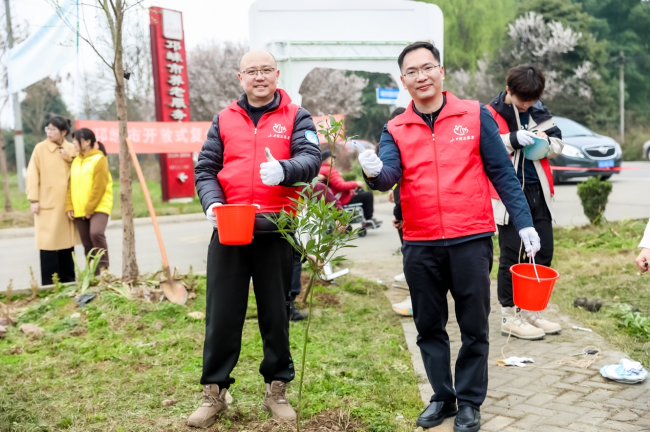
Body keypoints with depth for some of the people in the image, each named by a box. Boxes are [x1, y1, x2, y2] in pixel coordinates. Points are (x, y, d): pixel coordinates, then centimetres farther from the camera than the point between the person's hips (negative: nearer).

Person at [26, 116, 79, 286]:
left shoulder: (71, 149, 9)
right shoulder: (40, 148, -1)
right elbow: (32, 175, -3)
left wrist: (70, 159, -4)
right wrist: (33, 199, -9)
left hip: (67, 202, 3)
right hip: (47, 202, -3)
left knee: (67, 241, 7)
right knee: (48, 241, -5)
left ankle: (68, 280, 16)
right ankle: (49, 283, 2)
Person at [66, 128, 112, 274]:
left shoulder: (99, 159, -6)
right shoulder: (75, 161, 15)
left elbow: (99, 187, -13)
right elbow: (71, 186, 14)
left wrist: (90, 209, -16)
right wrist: (69, 207, 3)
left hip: (99, 207, -7)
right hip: (79, 210, 7)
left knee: (96, 233, -28)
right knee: (87, 244, 7)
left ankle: (104, 267, -15)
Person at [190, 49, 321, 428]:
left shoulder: (296, 117, 6)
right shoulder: (224, 119, 12)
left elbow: (311, 159, -10)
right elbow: (205, 169, 9)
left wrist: (283, 170, -32)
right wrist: (212, 202, -11)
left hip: (276, 231, -1)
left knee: (276, 314, 9)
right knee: (222, 314, 6)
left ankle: (277, 389, 25)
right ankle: (214, 392, 19)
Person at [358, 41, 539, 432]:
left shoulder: (475, 115, 2)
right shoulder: (395, 130, 6)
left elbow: (502, 173, 2)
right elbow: (389, 176, -10)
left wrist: (524, 222, -3)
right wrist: (374, 172, -33)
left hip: (471, 241, -2)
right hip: (420, 246, 2)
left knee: (474, 327, 6)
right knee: (429, 326, 13)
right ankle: (443, 396, 31)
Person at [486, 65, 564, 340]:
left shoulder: (539, 111, 10)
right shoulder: (491, 115, -7)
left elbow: (558, 144, 14)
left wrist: (546, 142, -8)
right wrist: (513, 139, -25)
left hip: (538, 192, 6)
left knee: (544, 252, 11)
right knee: (512, 255, -2)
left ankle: (532, 311, 25)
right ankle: (509, 316, 11)